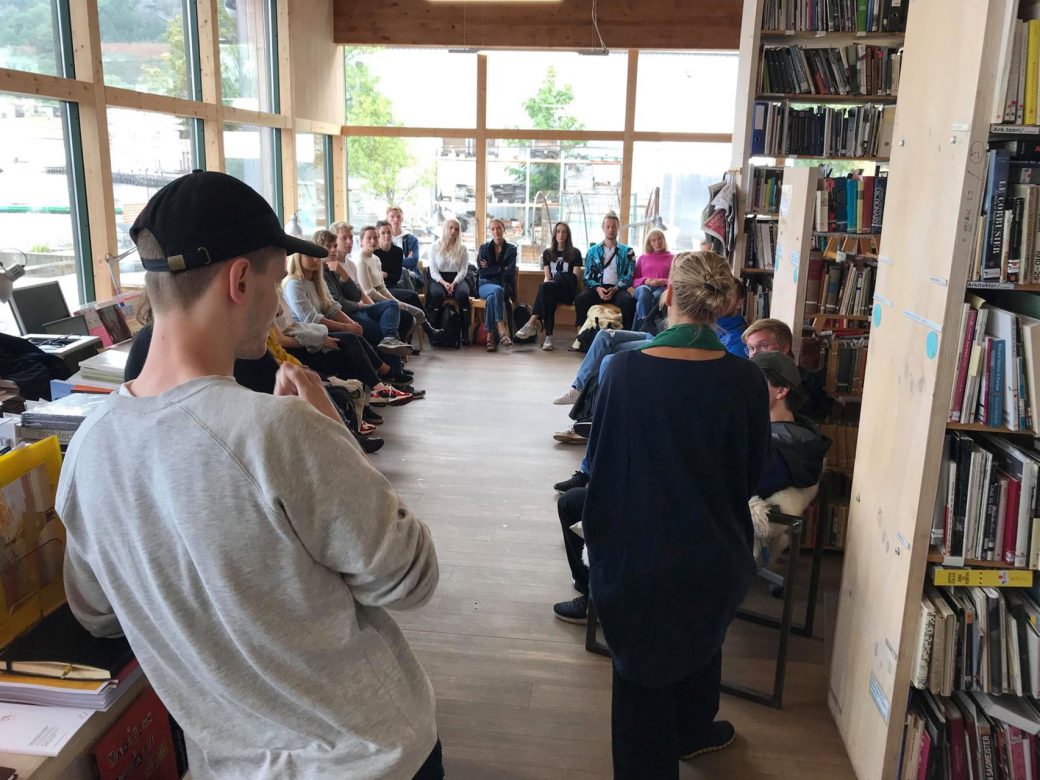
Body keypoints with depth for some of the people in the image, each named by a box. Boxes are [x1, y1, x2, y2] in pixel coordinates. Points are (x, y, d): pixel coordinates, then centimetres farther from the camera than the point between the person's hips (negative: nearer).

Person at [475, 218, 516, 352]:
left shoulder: (511, 249, 9)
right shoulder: (484, 248, 11)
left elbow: (510, 272, -3)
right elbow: (481, 272, -2)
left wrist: (490, 269, -4)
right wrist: (501, 269, -5)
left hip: (504, 287, 0)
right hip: (485, 285, 0)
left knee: (491, 298, -36)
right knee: (497, 290, -37)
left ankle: (491, 337, -38)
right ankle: (502, 331, -47)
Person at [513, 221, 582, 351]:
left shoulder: (575, 253, 11)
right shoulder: (547, 253, 20)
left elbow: (574, 278, 1)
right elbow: (547, 276, 10)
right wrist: (547, 284, -15)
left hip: (567, 291, -2)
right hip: (551, 291, 2)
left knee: (544, 287, -34)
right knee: (550, 298, -37)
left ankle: (532, 323, -37)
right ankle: (548, 336, -46)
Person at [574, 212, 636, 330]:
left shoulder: (627, 251, 14)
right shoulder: (593, 251, 17)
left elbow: (629, 275, 4)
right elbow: (587, 276, 10)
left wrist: (615, 289, -13)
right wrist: (597, 288, -11)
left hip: (618, 289, -1)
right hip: (598, 288, 1)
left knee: (628, 300, -36)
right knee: (580, 298, -32)